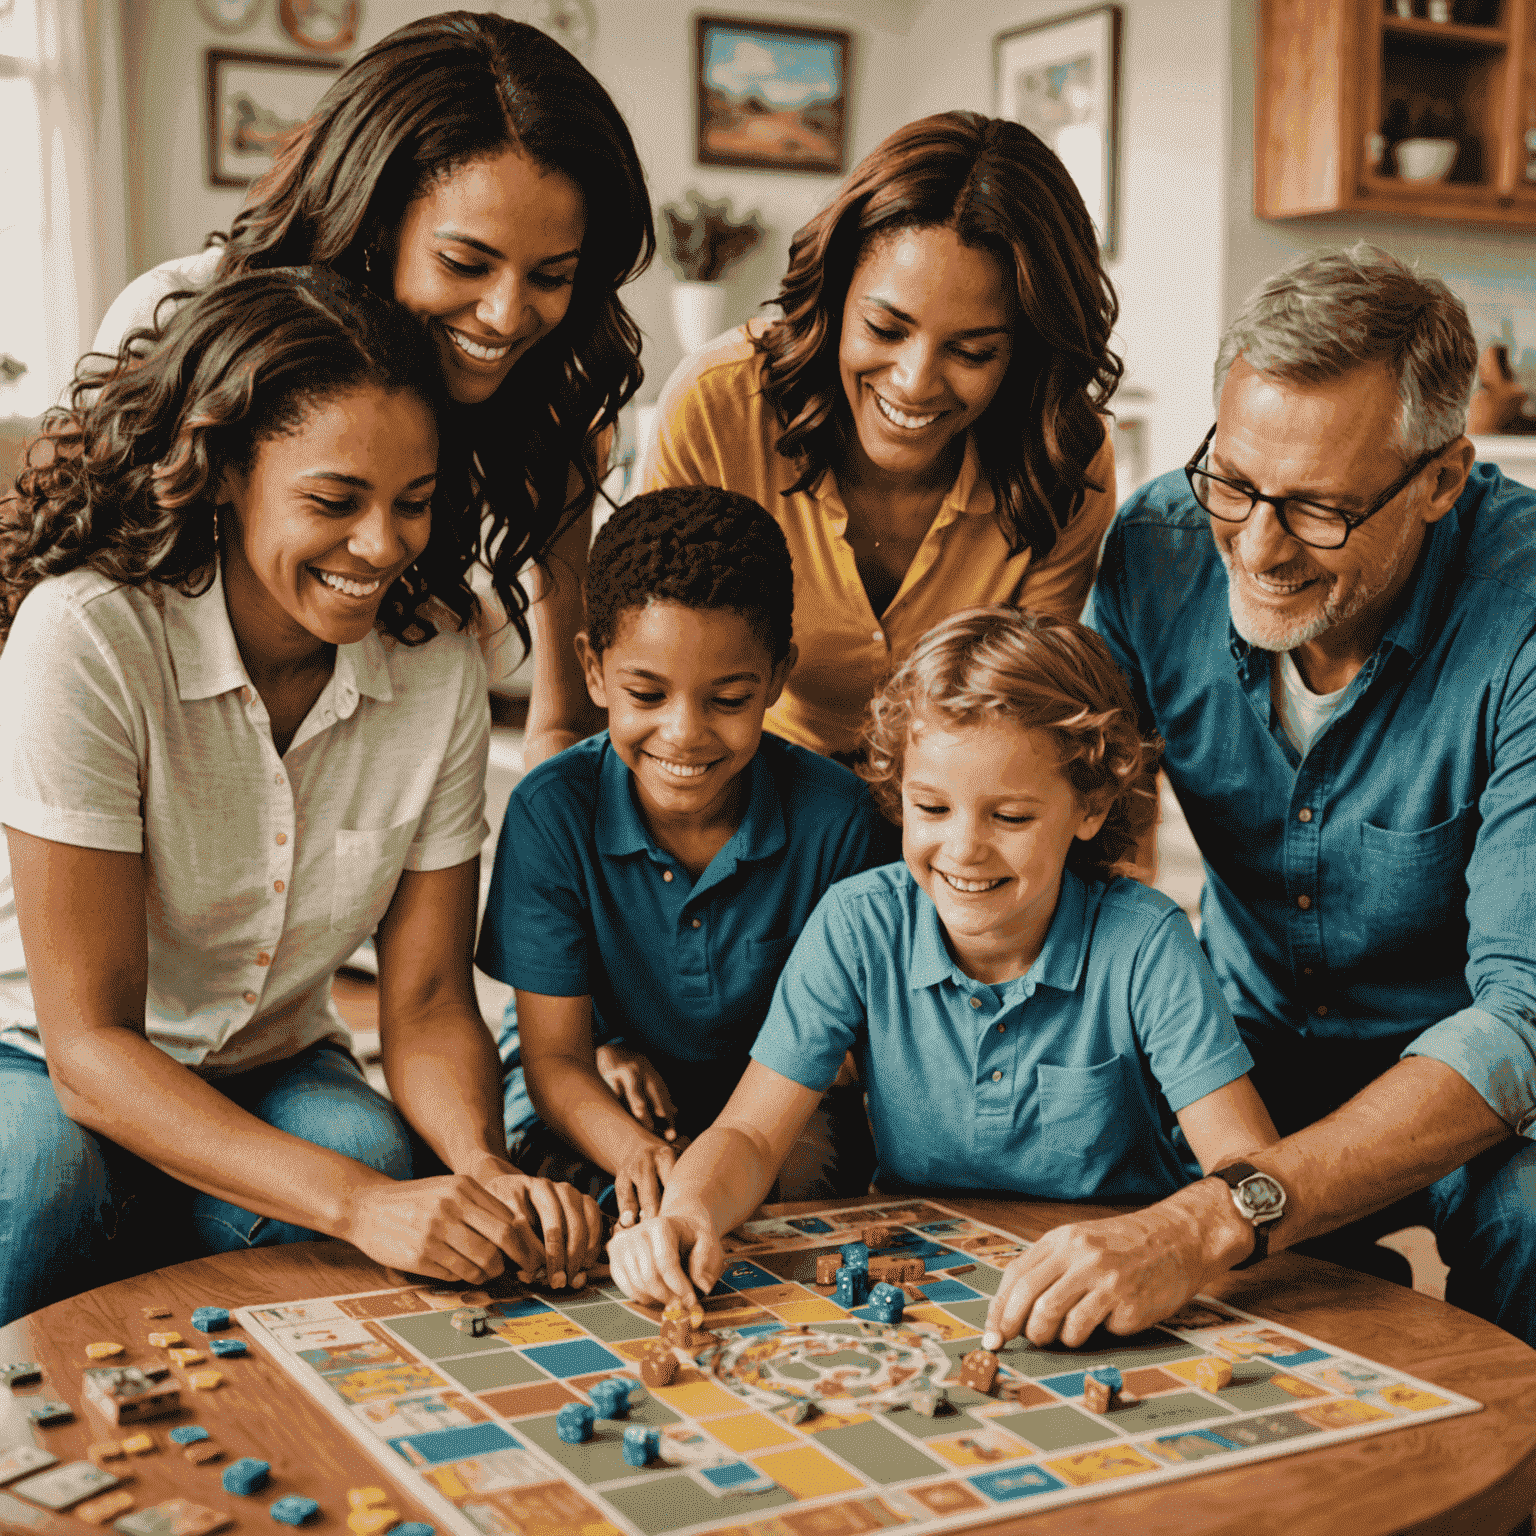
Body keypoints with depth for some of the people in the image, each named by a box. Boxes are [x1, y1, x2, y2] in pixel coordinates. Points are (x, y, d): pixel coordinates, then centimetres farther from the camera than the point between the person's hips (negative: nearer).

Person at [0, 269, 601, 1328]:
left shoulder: (439, 667, -10)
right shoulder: (86, 636, -25)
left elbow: (428, 1002, -6)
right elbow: (88, 1042, -25)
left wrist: (484, 1165, -29)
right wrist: (362, 1205, -37)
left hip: (273, 1072, 3)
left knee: (381, 1158, -29)